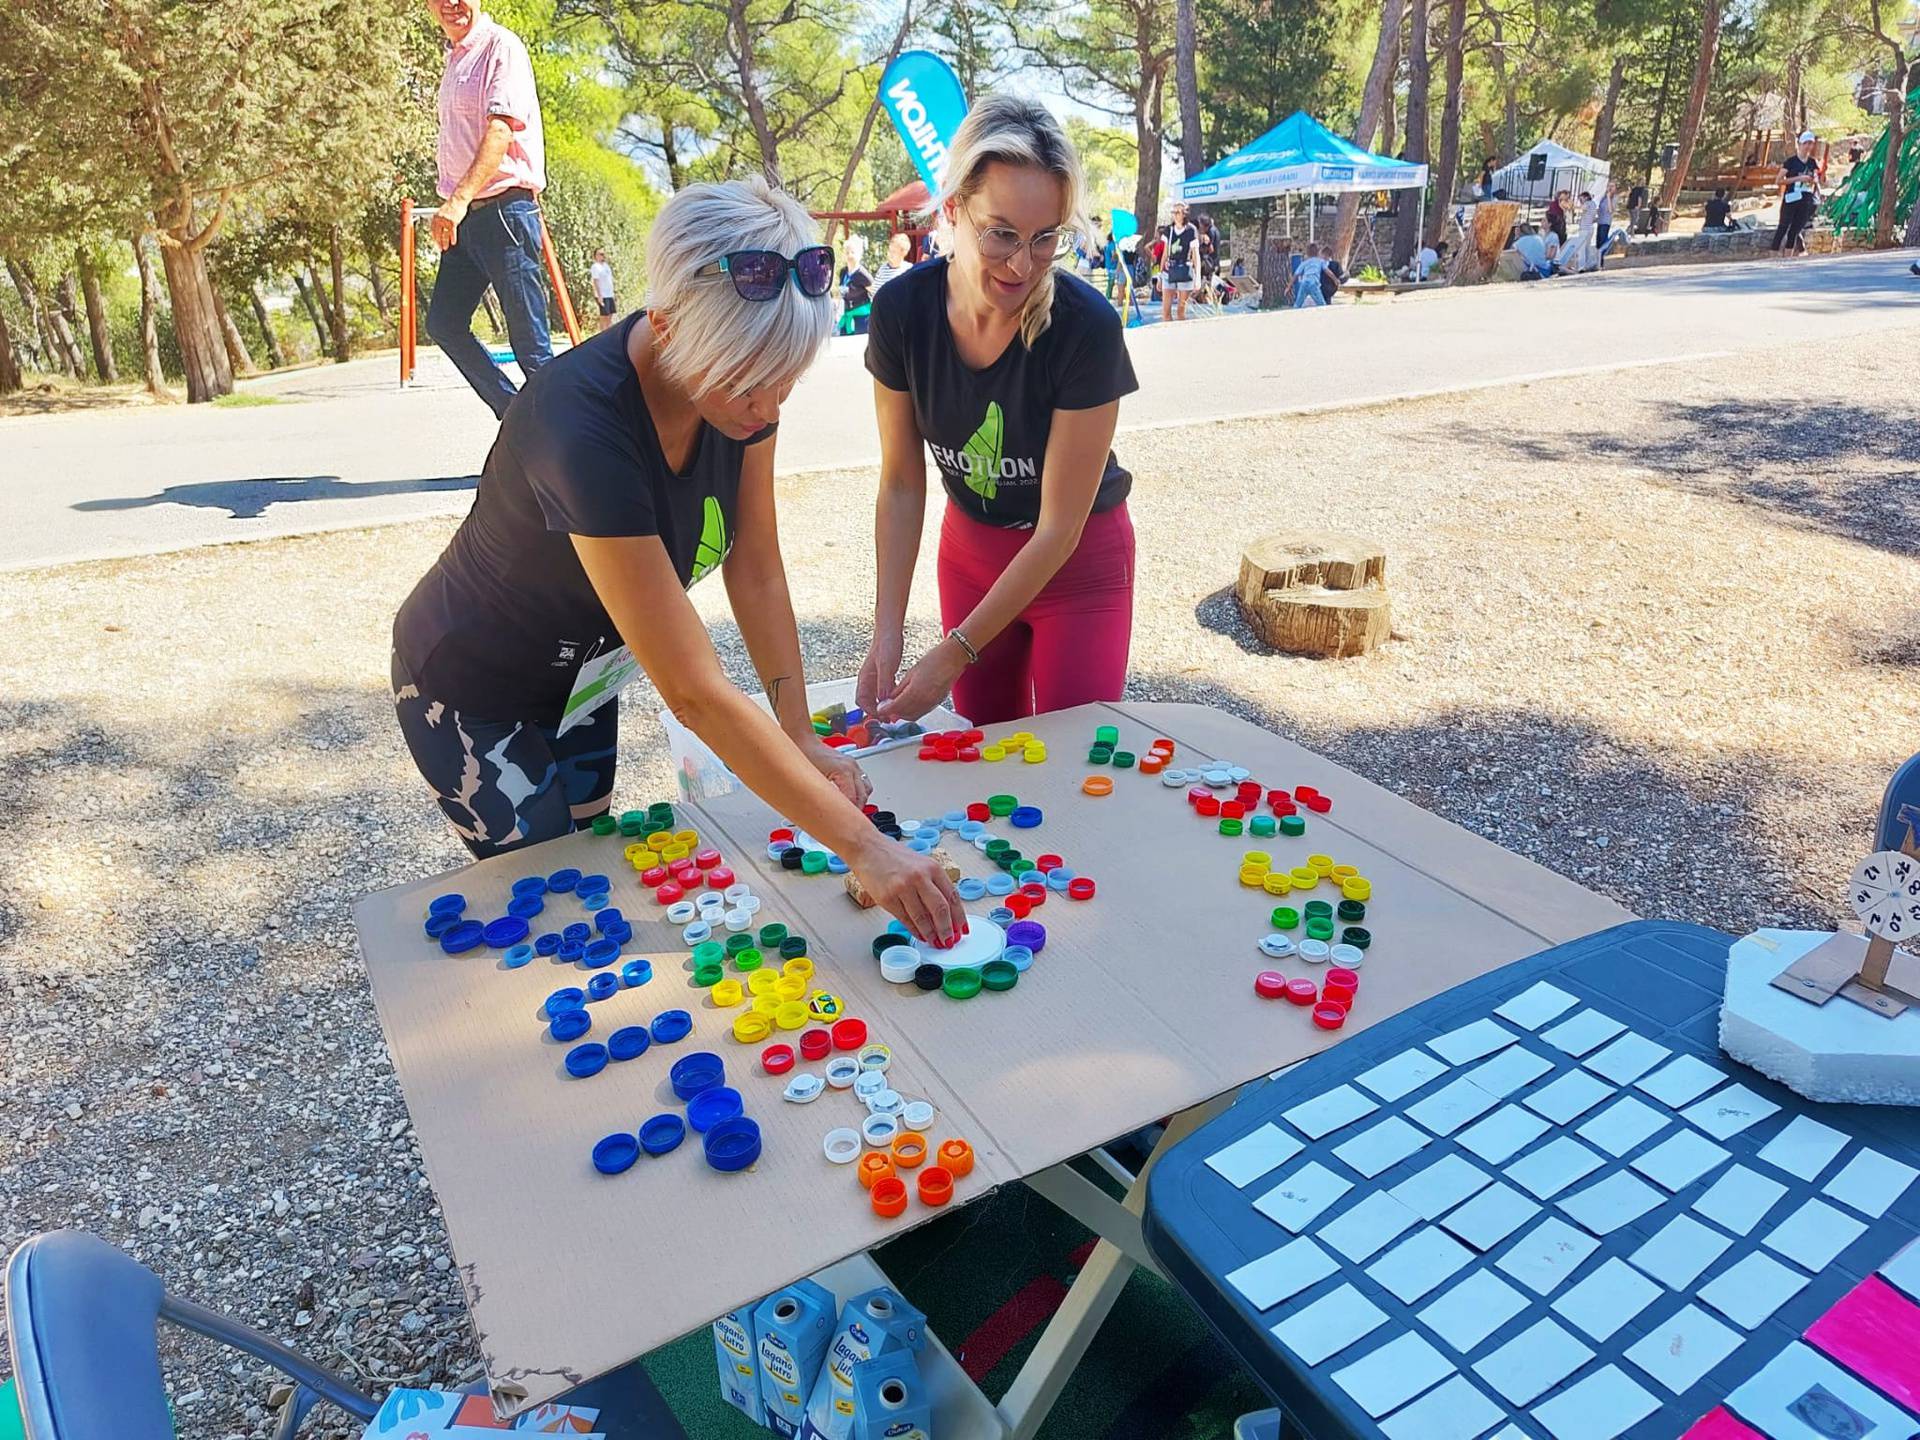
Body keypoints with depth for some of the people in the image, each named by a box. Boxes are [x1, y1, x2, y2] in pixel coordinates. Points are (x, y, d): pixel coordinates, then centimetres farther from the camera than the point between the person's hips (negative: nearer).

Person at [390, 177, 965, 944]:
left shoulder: (738, 373, -20)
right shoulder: (585, 428, -40)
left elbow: (756, 572, -10)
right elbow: (694, 692, -41)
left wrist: (800, 737, -16)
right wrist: (862, 846, -40)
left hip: (582, 666, 6)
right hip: (473, 691, -6)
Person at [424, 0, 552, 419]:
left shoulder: (501, 46, -6)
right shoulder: (454, 57, 19)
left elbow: (501, 129, -19)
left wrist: (460, 199, -28)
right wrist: (451, 202, 21)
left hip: (504, 209, -9)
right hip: (463, 216, 9)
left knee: (528, 339, -8)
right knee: (443, 322, 8)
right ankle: (518, 415, 14)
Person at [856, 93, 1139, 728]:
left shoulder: (1087, 327, -27)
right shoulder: (902, 311, -17)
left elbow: (1059, 529, -22)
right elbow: (901, 484, -7)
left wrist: (955, 653, -22)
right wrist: (887, 631, -13)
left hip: (1077, 562, -3)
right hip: (970, 548, 3)